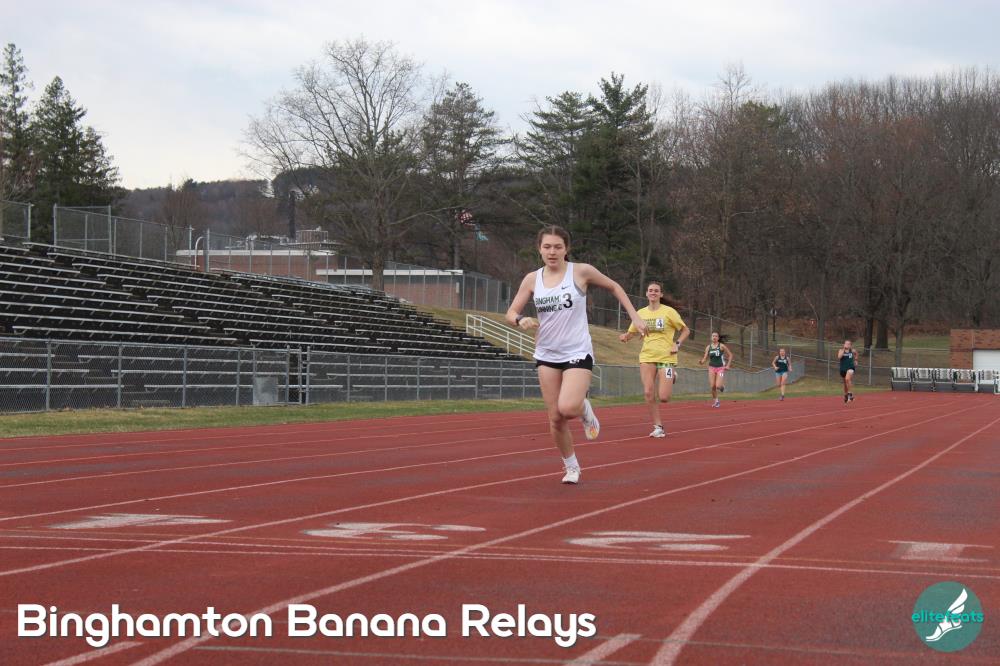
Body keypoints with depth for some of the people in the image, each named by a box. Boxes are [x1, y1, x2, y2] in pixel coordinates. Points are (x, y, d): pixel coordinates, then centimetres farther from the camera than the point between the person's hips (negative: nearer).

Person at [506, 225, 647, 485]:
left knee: (568, 408, -24)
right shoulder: (532, 279, 2)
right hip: (546, 356, 3)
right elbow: (511, 313, 4)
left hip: (578, 353, -3)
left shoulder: (581, 271, -6)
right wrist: (520, 320, -19)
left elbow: (614, 287, 8)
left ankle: (585, 411, 13)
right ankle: (571, 466, 23)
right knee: (555, 418, 3)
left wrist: (635, 317, 4)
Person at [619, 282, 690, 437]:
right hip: (647, 356, 3)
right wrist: (624, 336, -10)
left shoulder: (669, 312, -3)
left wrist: (677, 344, -12)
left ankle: (672, 377, 27)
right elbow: (631, 333, 13)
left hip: (666, 357, -3)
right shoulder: (641, 313, 7)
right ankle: (658, 427, 1)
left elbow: (686, 330, 4)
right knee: (648, 393, -12)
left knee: (663, 397, -9)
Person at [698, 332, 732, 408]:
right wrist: (702, 361, -21)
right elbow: (705, 357, 2)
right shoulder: (708, 347, 3)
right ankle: (715, 400, 17)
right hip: (712, 368, 3)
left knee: (718, 386, -15)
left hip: (720, 368, -3)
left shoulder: (721, 346, -6)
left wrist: (728, 365, -5)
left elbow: (730, 355, 2)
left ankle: (722, 386, 22)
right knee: (712, 386, -3)